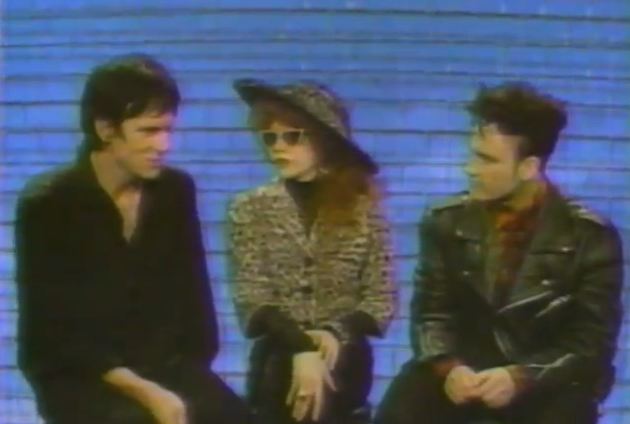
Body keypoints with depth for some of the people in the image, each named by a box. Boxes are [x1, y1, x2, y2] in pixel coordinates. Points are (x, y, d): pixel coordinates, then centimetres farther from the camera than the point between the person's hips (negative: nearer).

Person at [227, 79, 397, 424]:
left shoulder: (362, 207, 2)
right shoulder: (249, 209, 2)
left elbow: (380, 301, -1)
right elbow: (250, 302, -8)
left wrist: (336, 334, -23)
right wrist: (300, 347, -27)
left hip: (343, 364, 0)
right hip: (278, 363, 0)